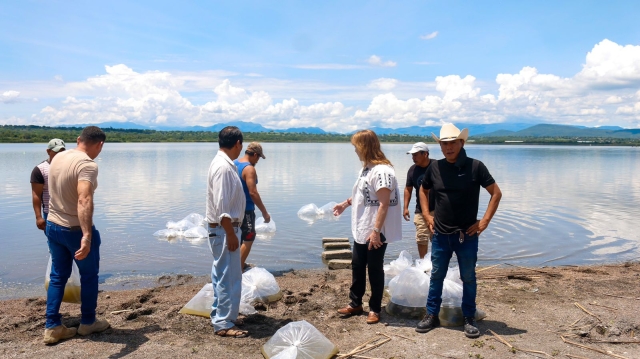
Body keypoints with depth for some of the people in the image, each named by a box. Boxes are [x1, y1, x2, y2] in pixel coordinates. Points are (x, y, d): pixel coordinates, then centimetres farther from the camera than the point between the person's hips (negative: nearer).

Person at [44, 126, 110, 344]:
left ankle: (52, 327, 20)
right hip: (76, 230, -7)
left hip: (53, 226, 7)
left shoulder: (58, 157, 2)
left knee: (58, 276, 17)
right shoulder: (88, 165, -24)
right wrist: (87, 236, -45)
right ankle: (88, 322, 26)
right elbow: (84, 201, -38)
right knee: (89, 276, 12)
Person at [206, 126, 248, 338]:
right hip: (224, 229, -10)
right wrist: (230, 234, -22)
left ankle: (219, 315, 31)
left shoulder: (222, 163, 11)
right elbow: (222, 207, -24)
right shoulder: (224, 167, -20)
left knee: (222, 275, 19)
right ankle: (224, 324, 5)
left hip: (222, 228, 11)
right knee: (229, 277, -4)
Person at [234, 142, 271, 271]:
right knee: (248, 239, 2)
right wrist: (264, 212, -20)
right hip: (245, 209, -9)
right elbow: (253, 193, -25)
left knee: (238, 237, 21)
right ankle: (239, 268, 3)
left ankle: (239, 264, 31)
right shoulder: (249, 169, -20)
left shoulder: (234, 164, 7)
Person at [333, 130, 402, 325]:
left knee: (374, 269, 5)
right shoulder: (366, 168, 9)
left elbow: (384, 204, -23)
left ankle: (375, 308, 20)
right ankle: (355, 303, 31)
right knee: (357, 267, 16)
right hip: (361, 229, 9)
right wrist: (345, 203, 28)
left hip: (375, 232, -9)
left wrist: (376, 231, -25)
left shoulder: (382, 171, -20)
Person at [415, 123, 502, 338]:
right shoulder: (435, 168, -1)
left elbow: (496, 193, -3)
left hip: (467, 235, -2)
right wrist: (427, 216, 7)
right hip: (440, 235, 3)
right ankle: (431, 315, 24)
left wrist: (485, 221, -8)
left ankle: (469, 319, 23)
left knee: (468, 278, 10)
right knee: (436, 276, 12)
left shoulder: (475, 167, -9)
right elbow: (423, 191, 16)